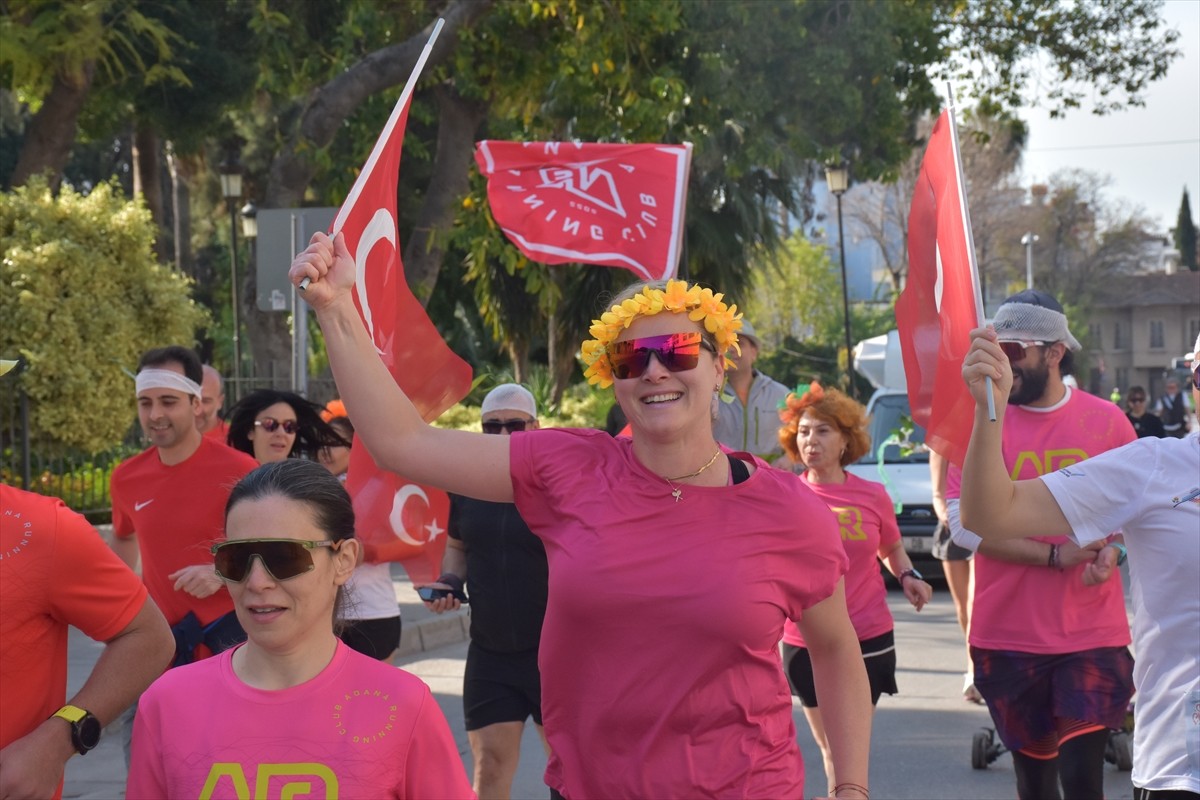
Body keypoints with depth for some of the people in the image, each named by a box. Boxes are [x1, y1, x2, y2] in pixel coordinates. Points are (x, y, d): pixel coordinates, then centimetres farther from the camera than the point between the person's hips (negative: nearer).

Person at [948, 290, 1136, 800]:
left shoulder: (1106, 420, 0)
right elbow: (964, 524, -7)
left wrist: (1110, 550, -13)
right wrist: (1054, 556, -15)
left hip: (1092, 634, -1)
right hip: (1007, 636, 1)